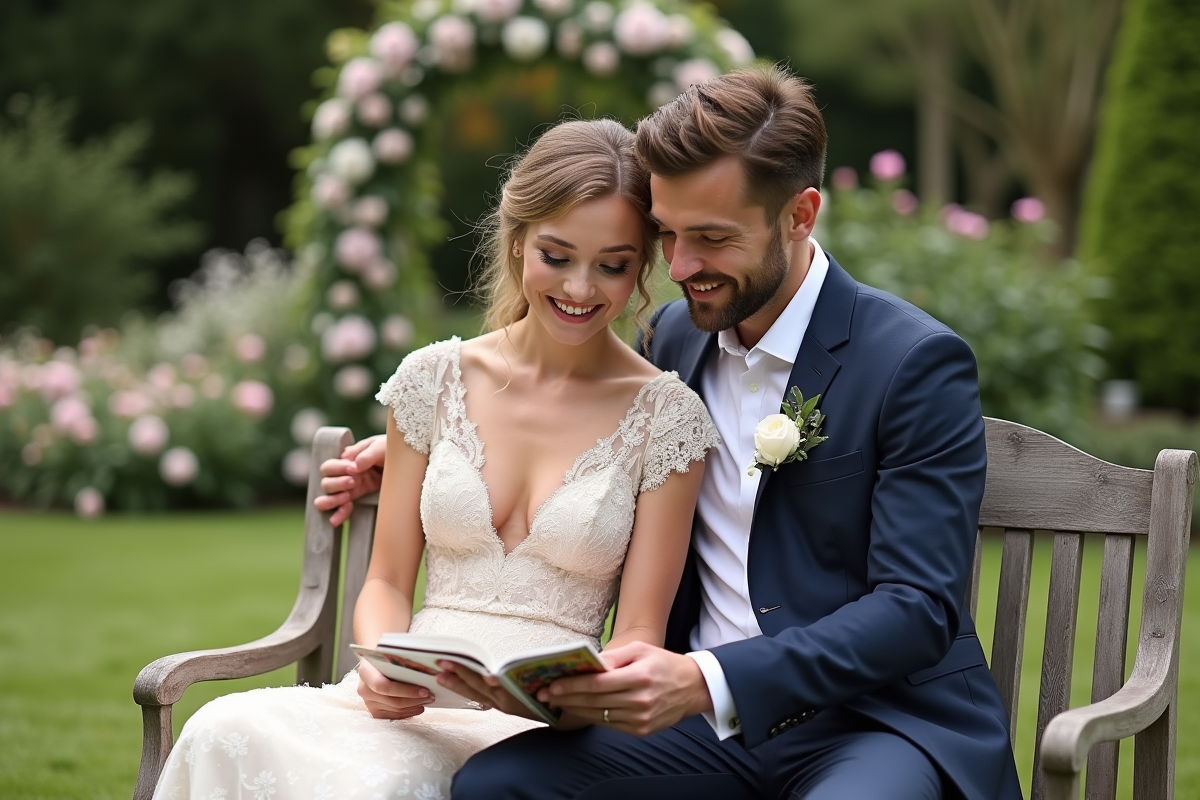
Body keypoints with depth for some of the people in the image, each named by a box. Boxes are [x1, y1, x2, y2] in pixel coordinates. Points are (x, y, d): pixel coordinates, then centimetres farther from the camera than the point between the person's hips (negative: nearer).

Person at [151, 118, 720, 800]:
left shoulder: (665, 413, 2)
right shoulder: (435, 379, 9)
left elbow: (640, 631, 3)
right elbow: (388, 582, 12)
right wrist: (381, 664, -11)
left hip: (546, 727, -3)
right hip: (413, 703, 4)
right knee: (227, 732, -29)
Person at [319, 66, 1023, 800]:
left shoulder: (919, 364, -10)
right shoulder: (675, 335, 9)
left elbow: (918, 608, -16)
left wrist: (708, 682, -28)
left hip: (881, 718, -5)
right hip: (712, 724, 6)